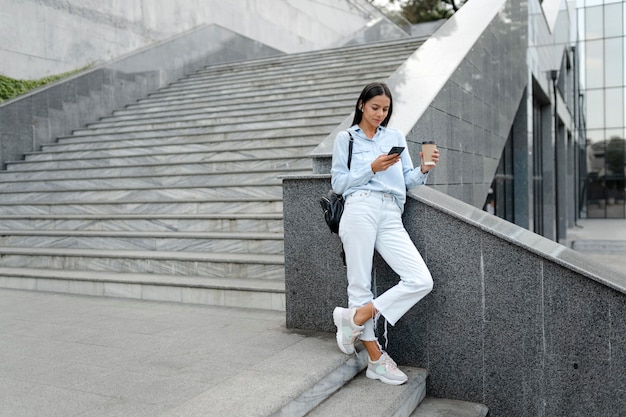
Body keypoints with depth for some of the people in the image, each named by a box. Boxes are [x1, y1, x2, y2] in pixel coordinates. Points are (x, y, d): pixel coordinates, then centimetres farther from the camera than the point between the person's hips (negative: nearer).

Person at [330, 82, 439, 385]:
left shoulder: (396, 137, 22)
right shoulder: (346, 138, 12)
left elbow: (408, 181, 17)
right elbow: (338, 183, 6)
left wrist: (424, 170, -4)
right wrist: (372, 169, -5)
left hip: (391, 217, 4)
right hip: (360, 210, -3)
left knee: (421, 281, -12)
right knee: (360, 284, -4)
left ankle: (355, 317, -2)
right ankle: (376, 359, 9)